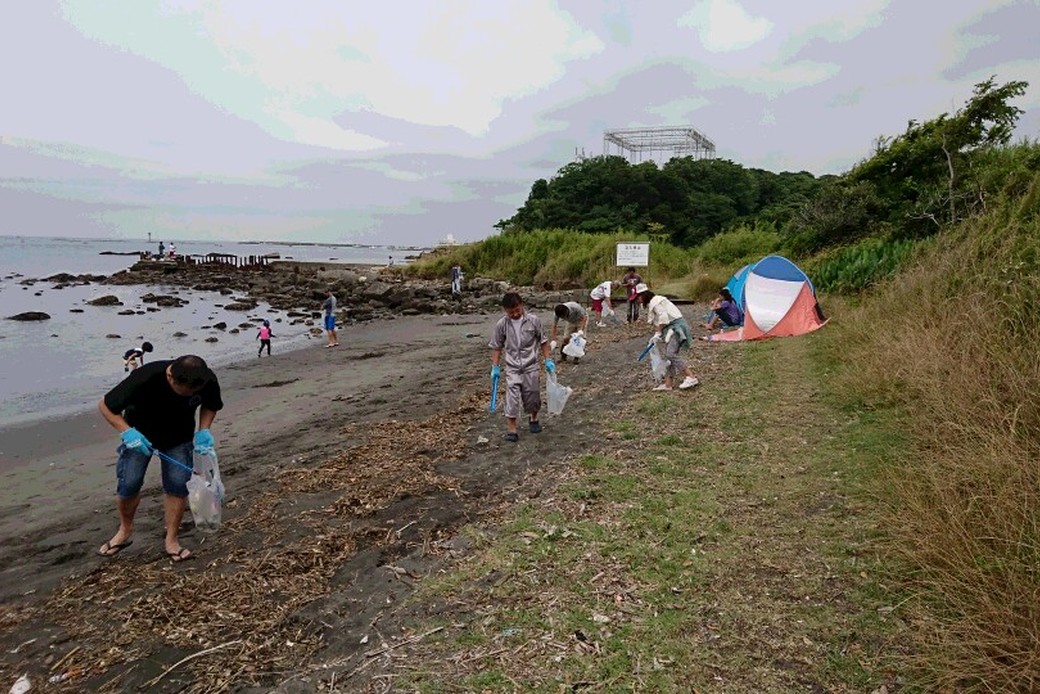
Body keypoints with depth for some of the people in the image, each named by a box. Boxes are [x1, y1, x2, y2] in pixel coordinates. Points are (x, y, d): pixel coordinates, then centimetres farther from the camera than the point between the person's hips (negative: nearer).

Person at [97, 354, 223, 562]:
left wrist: (203, 431, -22)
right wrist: (127, 432, -36)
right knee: (128, 483, -4)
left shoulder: (208, 380, -29)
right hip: (139, 433, -1)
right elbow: (105, 405, -23)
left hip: (179, 437, 2)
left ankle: (171, 539, 13)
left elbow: (210, 405, -6)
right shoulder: (144, 378, -37)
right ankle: (125, 531, 24)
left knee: (178, 484, -4)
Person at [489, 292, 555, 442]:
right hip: (512, 367, 0)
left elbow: (543, 341, 2)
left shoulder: (533, 320, -8)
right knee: (512, 398, -7)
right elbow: (497, 346, 3)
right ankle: (511, 430, -1)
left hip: (531, 365, 0)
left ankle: (533, 419, 36)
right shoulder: (501, 324, -6)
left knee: (532, 396, 10)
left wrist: (548, 360, 0)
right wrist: (495, 367, 1)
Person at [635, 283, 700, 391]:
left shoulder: (655, 301, -12)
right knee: (668, 355, 6)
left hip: (676, 325, -11)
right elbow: (656, 322, 18)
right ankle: (668, 384, 6)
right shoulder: (651, 304, 20)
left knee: (671, 354, -20)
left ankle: (691, 378, -21)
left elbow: (663, 318, -20)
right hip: (671, 327, 11)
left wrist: (657, 333, -13)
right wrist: (657, 335, 9)